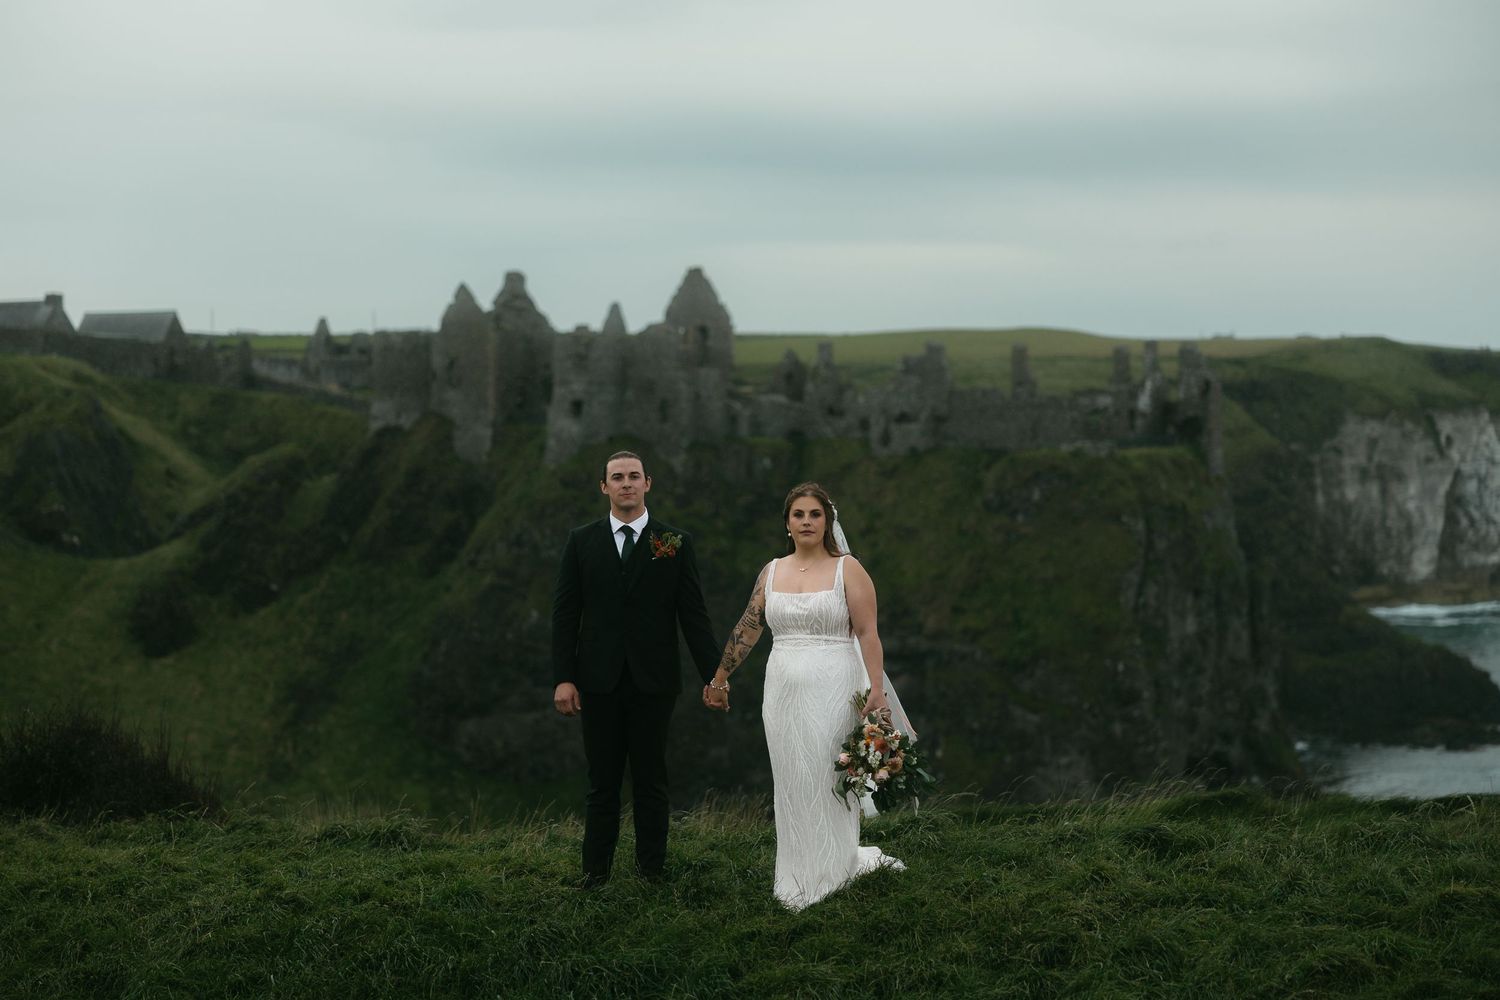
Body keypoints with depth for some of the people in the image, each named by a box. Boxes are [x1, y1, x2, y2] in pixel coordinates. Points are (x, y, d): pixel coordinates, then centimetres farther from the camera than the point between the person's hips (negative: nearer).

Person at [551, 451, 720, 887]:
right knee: (602, 782, 6)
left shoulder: (675, 542, 3)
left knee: (651, 781, 5)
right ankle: (596, 871, 11)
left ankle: (652, 869, 11)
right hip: (598, 683, 1)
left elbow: (694, 615, 1)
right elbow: (564, 613, 3)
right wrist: (563, 678, -5)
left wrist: (714, 675, -4)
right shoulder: (581, 541, 5)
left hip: (653, 683, -1)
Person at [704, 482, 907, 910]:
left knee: (827, 783, -4)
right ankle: (799, 880, 10)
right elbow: (746, 630, 15)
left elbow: (868, 633, -7)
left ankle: (826, 875, 6)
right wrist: (718, 678, 16)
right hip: (783, 691, 4)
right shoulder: (772, 571, 11)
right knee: (791, 786, 4)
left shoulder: (847, 569, -2)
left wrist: (877, 692, -16)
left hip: (832, 690, -4)